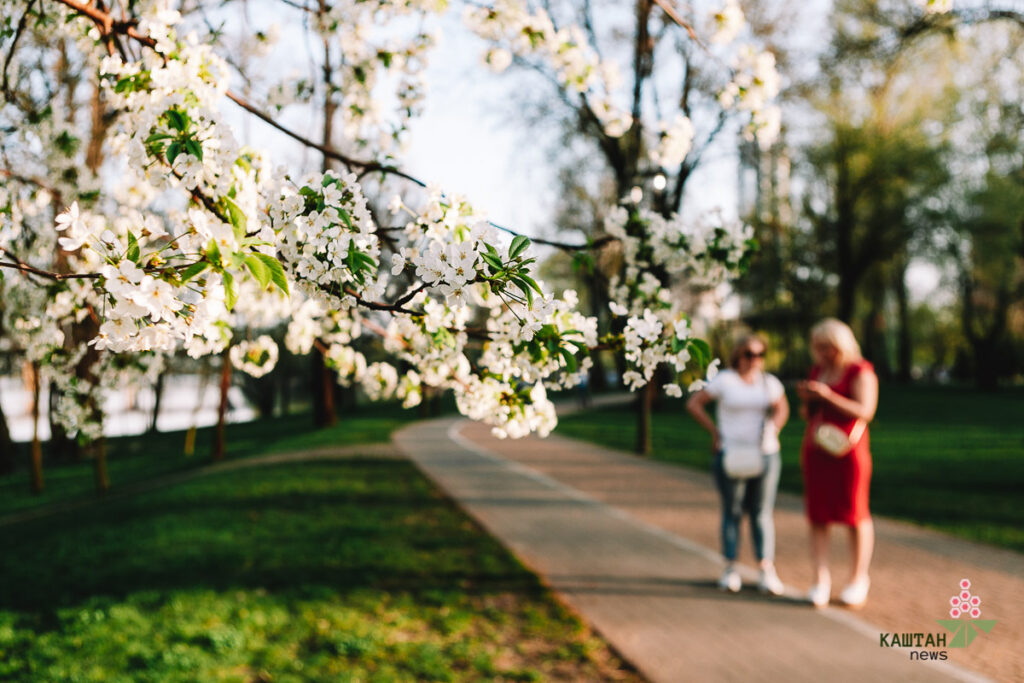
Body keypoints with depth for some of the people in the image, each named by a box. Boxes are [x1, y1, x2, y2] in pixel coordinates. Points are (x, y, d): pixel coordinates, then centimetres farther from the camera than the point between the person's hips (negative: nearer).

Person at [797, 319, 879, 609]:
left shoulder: (861, 373, -6)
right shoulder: (818, 370, 13)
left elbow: (865, 412, -17)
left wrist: (827, 395, -22)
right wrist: (805, 398, -4)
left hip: (847, 451, -5)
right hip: (815, 451, 6)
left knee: (855, 514, 1)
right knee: (817, 514, 1)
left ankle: (859, 578, 14)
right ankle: (821, 578, 5)